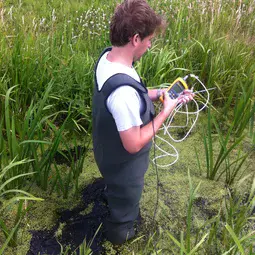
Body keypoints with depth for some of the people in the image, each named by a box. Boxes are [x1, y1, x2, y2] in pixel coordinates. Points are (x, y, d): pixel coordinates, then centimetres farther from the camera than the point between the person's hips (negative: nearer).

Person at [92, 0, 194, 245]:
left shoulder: (106, 57, -12)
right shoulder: (124, 90, -42)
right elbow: (133, 144, -32)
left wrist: (158, 93, -5)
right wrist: (165, 111, -23)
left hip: (108, 151, 8)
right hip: (124, 164, -8)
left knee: (116, 192, 39)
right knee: (125, 204, 25)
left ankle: (114, 209, 70)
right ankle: (119, 234, 57)